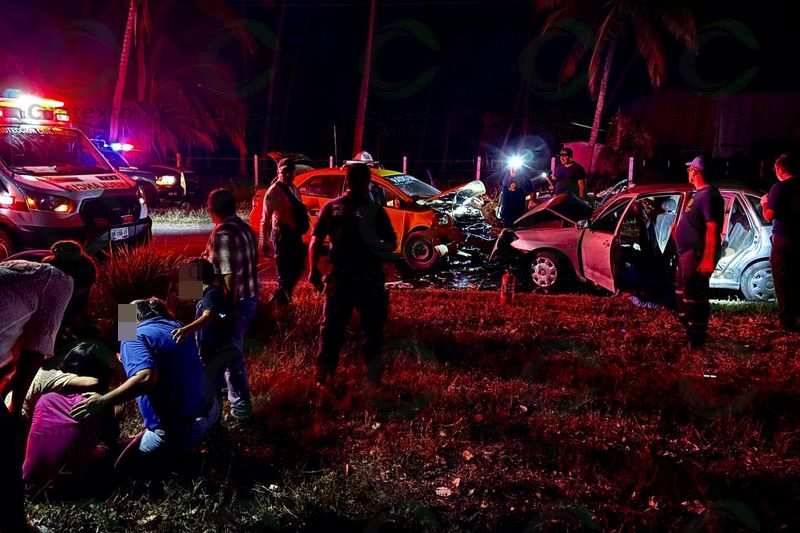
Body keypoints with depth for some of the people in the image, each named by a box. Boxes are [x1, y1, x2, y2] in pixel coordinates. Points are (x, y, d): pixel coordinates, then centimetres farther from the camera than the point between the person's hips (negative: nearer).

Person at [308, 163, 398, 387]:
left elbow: (315, 241, -1)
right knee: (372, 326, 14)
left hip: (338, 277, 2)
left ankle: (323, 374, 16)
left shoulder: (331, 207, 0)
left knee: (332, 326, 13)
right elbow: (392, 244, -6)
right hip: (369, 278, -2)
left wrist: (314, 271, 8)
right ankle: (373, 370, 17)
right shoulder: (375, 210, -7)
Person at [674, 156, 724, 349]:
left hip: (698, 255, -11)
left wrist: (708, 259, -28)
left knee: (694, 298, -3)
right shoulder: (699, 193, 14)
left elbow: (712, 228, -25)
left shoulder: (709, 195, -18)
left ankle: (697, 340, 7)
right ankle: (689, 330, 36)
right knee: (682, 295, 22)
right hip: (688, 254, 11)